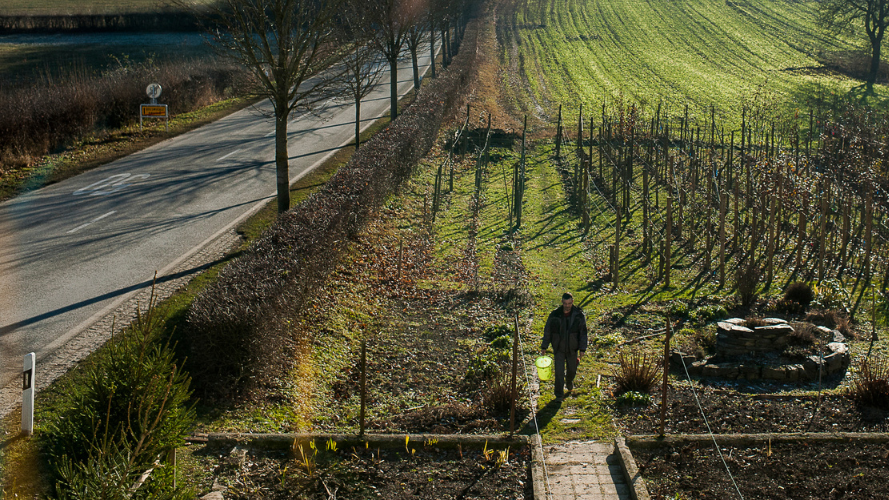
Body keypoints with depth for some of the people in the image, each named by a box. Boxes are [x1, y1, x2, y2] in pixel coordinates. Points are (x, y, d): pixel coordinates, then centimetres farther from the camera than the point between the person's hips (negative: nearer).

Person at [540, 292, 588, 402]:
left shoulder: (579, 315, -9)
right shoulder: (554, 315, -8)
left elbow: (583, 333, -4)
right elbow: (547, 331, 1)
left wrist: (582, 349, -9)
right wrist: (544, 347, 1)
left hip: (572, 349, 1)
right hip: (559, 348, -1)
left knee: (572, 369, 17)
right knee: (559, 371, -5)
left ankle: (569, 382, 51)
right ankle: (559, 395, 6)